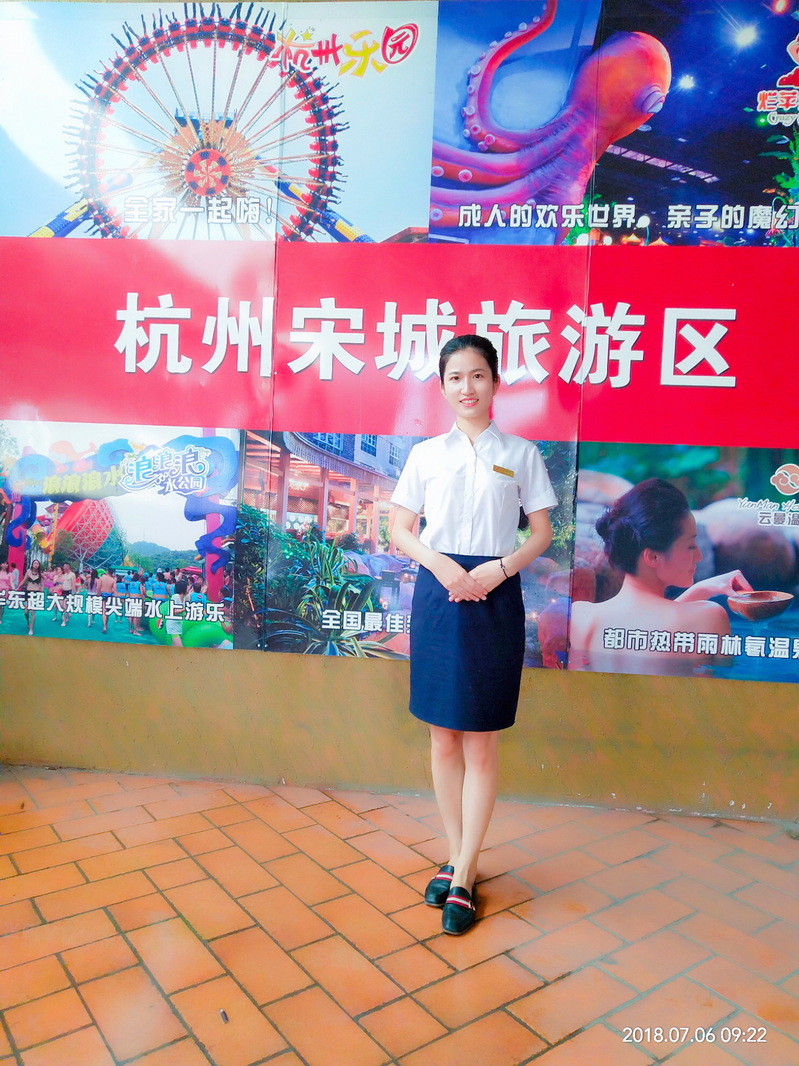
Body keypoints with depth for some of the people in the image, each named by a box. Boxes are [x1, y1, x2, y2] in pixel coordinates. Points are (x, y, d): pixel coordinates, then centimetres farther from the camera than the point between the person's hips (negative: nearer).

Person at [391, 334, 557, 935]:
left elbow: (542, 533, 5)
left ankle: (464, 875, 14)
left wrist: (500, 568, -12)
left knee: (481, 743, 2)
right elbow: (401, 530, 7)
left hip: (495, 595, -1)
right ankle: (458, 856, 26)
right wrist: (438, 563, -12)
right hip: (437, 592, 2)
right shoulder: (426, 454, 7)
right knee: (444, 736, 9)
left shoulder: (521, 454, 4)